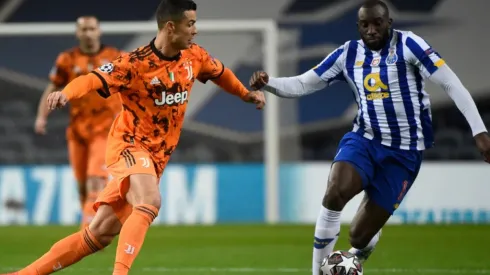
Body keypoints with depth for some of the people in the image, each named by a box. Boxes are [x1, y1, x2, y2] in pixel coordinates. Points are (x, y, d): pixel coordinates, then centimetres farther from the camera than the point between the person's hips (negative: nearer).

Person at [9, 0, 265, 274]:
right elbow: (95, 79, -31)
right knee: (150, 202, -36)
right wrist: (66, 93, -50)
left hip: (156, 157, 6)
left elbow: (220, 72, 25)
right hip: (129, 144, -6)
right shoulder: (135, 63, -18)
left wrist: (246, 94, 32)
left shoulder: (194, 56, 3)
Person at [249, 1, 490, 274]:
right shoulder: (348, 54, 4)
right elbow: (302, 84, 7)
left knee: (360, 234, -3)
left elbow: (451, 84, -11)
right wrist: (268, 83, -14)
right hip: (364, 139, 3)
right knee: (335, 195, -30)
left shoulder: (407, 45, -9)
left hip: (403, 151, -3)